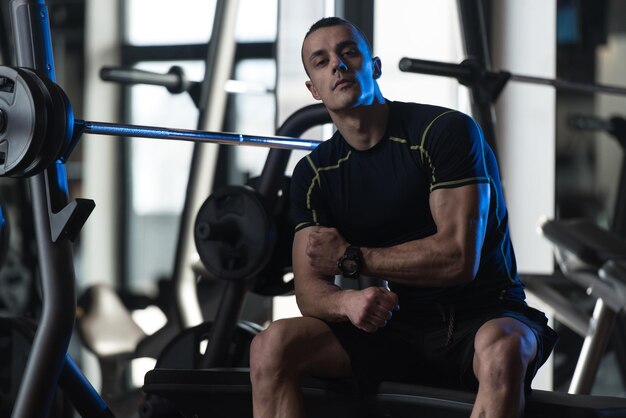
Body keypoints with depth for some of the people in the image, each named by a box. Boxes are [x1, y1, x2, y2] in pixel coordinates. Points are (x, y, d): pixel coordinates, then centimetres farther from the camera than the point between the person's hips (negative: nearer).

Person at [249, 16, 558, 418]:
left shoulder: (445, 130, -10)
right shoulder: (314, 173, 6)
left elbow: (459, 259, -17)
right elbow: (309, 290, 0)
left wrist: (352, 259, -10)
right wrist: (349, 301, -25)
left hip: (481, 318, -4)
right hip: (400, 326, 4)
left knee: (501, 347, -41)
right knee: (273, 346, -19)